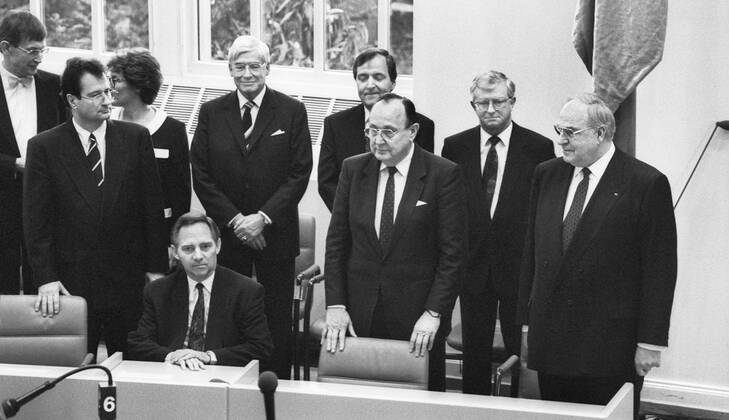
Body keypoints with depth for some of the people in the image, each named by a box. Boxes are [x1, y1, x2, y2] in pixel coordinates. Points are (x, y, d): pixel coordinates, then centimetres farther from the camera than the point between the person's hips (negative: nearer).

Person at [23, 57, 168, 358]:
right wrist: (46, 279, -10)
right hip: (72, 284, -1)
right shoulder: (44, 147, 1)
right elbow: (36, 221, -2)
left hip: (129, 280, 1)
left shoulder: (136, 138, 5)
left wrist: (156, 268, 2)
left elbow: (152, 207, 6)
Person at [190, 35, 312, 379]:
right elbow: (201, 175, 2)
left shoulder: (291, 112, 1)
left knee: (278, 321, 2)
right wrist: (235, 220, -8)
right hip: (226, 234, 1)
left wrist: (263, 218, -12)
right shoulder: (211, 113, 5)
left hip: (275, 234, -1)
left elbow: (300, 173, -4)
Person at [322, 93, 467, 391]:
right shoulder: (353, 169, 6)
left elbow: (453, 252, -6)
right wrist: (335, 305, -1)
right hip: (358, 313, 3)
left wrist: (433, 313, -12)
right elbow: (336, 242, 7)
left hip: (417, 318, -3)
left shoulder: (444, 174, -5)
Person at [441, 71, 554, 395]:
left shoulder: (539, 147, -3)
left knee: (522, 353, 1)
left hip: (520, 267, -2)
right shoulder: (455, 147, 5)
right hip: (472, 267, 2)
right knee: (474, 353, 11)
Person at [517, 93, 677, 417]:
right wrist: (526, 318, 10)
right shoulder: (546, 175, 9)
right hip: (550, 339, 5)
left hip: (611, 342, -5)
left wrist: (651, 342, -9)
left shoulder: (647, 184, -7)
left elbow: (659, 269, -7)